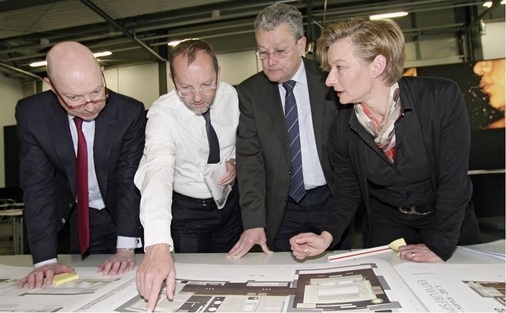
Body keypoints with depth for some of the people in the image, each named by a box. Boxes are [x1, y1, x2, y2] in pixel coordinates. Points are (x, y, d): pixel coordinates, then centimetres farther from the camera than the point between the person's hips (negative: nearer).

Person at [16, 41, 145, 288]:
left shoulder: (130, 112, -23)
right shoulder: (31, 113, -18)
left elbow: (130, 179, -22)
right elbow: (38, 186, -18)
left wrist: (125, 248, -28)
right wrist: (45, 260, -24)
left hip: (118, 215, -1)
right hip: (65, 219, 2)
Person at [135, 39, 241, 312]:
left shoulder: (232, 96, -13)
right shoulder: (163, 114, -24)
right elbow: (157, 171, -42)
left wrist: (236, 162, -18)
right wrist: (158, 245, -55)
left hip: (229, 203, 3)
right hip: (184, 210, -3)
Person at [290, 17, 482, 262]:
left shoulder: (443, 98, -24)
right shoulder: (342, 128, -16)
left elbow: (454, 180, -20)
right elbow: (347, 192, -5)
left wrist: (440, 246, -20)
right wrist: (327, 237, -21)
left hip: (452, 221, -1)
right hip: (387, 225, 1)